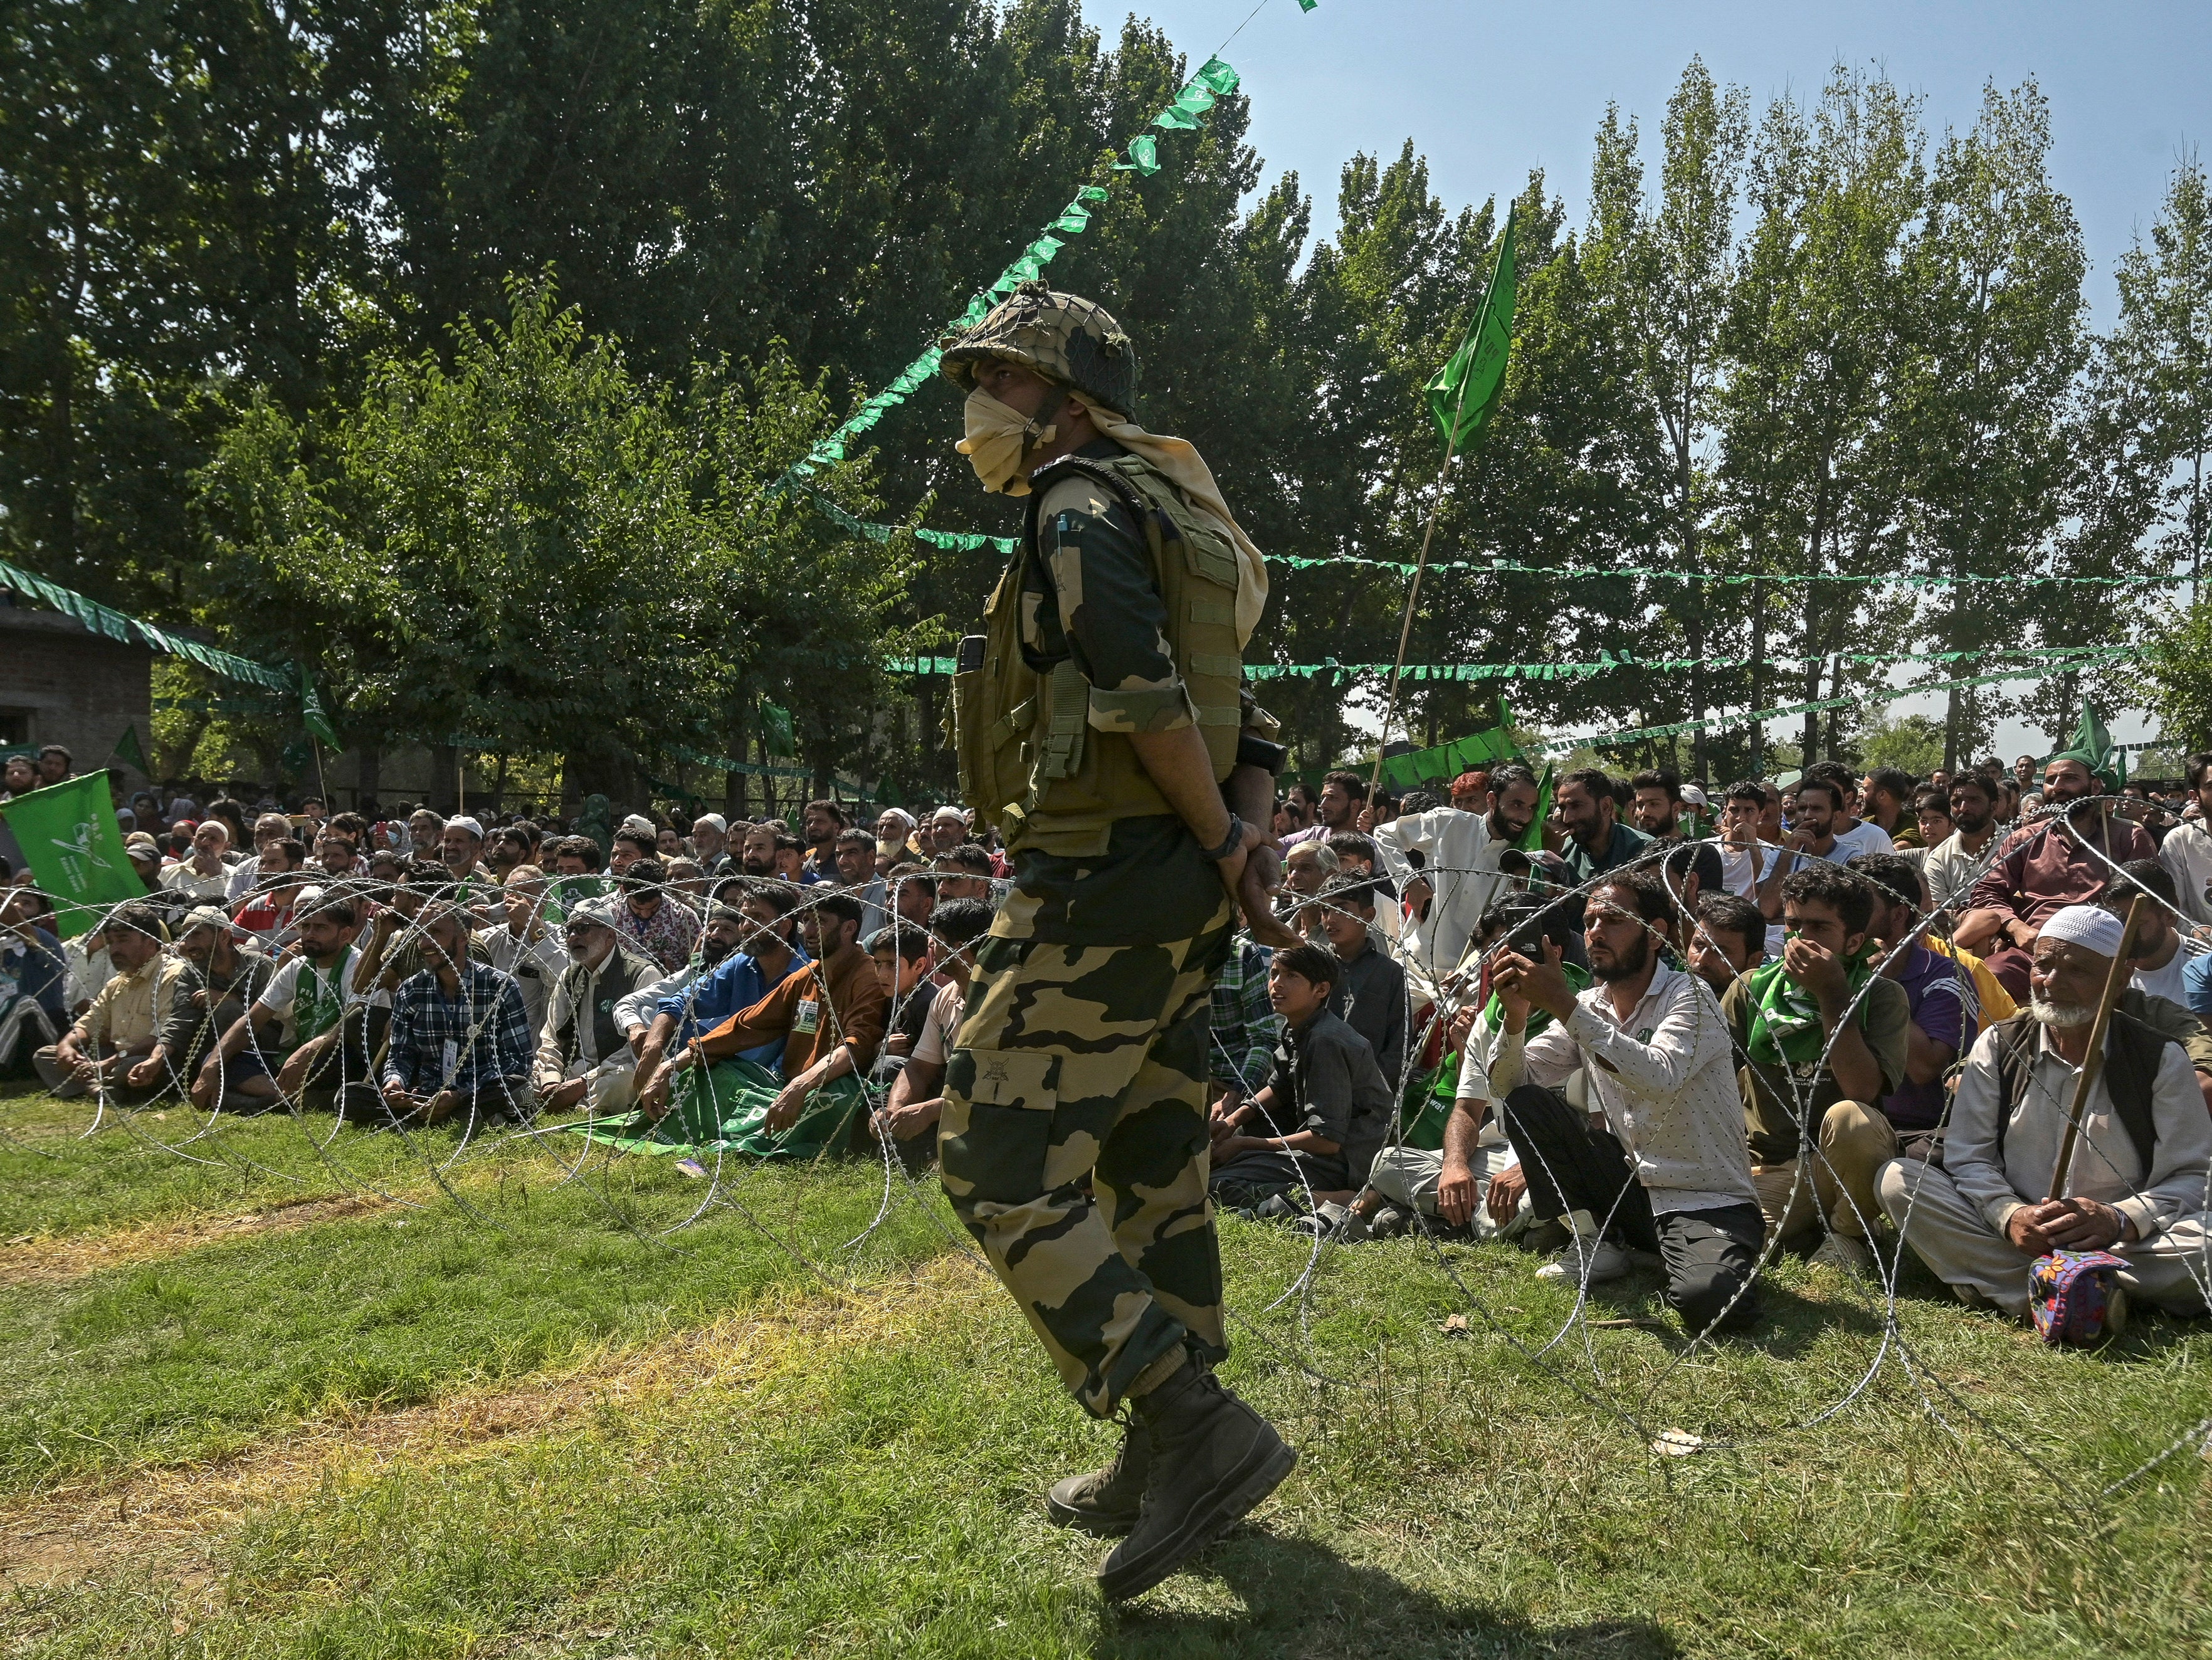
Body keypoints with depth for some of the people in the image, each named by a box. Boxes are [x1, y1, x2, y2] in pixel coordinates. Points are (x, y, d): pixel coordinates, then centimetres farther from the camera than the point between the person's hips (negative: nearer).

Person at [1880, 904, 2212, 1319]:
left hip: (2121, 1243, -1)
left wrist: (2118, 1219, -24)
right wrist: (2009, 1215, -21)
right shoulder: (1998, 1045, 5)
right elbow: (1967, 1157, 1)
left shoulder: (2161, 1058, 1)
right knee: (1897, 1179, -22)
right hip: (2009, 1233, 2)